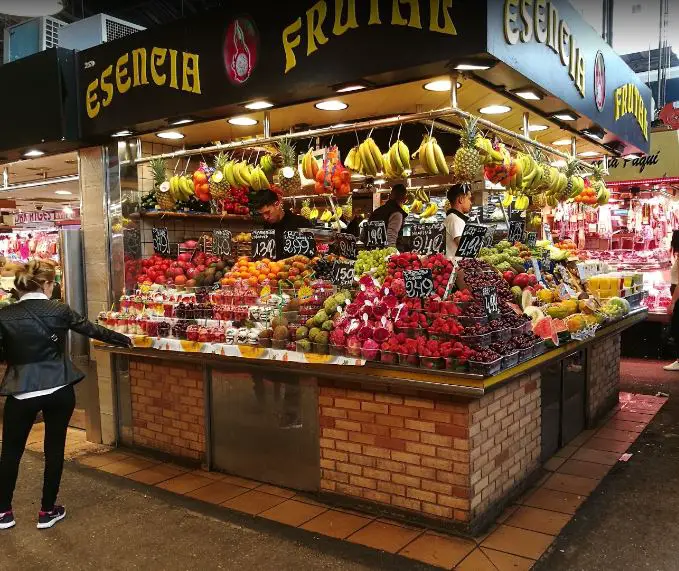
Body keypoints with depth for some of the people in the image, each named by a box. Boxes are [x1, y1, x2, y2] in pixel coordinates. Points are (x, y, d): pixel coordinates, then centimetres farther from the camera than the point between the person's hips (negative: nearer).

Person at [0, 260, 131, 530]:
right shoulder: (59, 311, -5)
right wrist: (125, 340, 20)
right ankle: (48, 511, 22)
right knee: (54, 449, 13)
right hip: (59, 391, 0)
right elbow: (93, 330, 6)